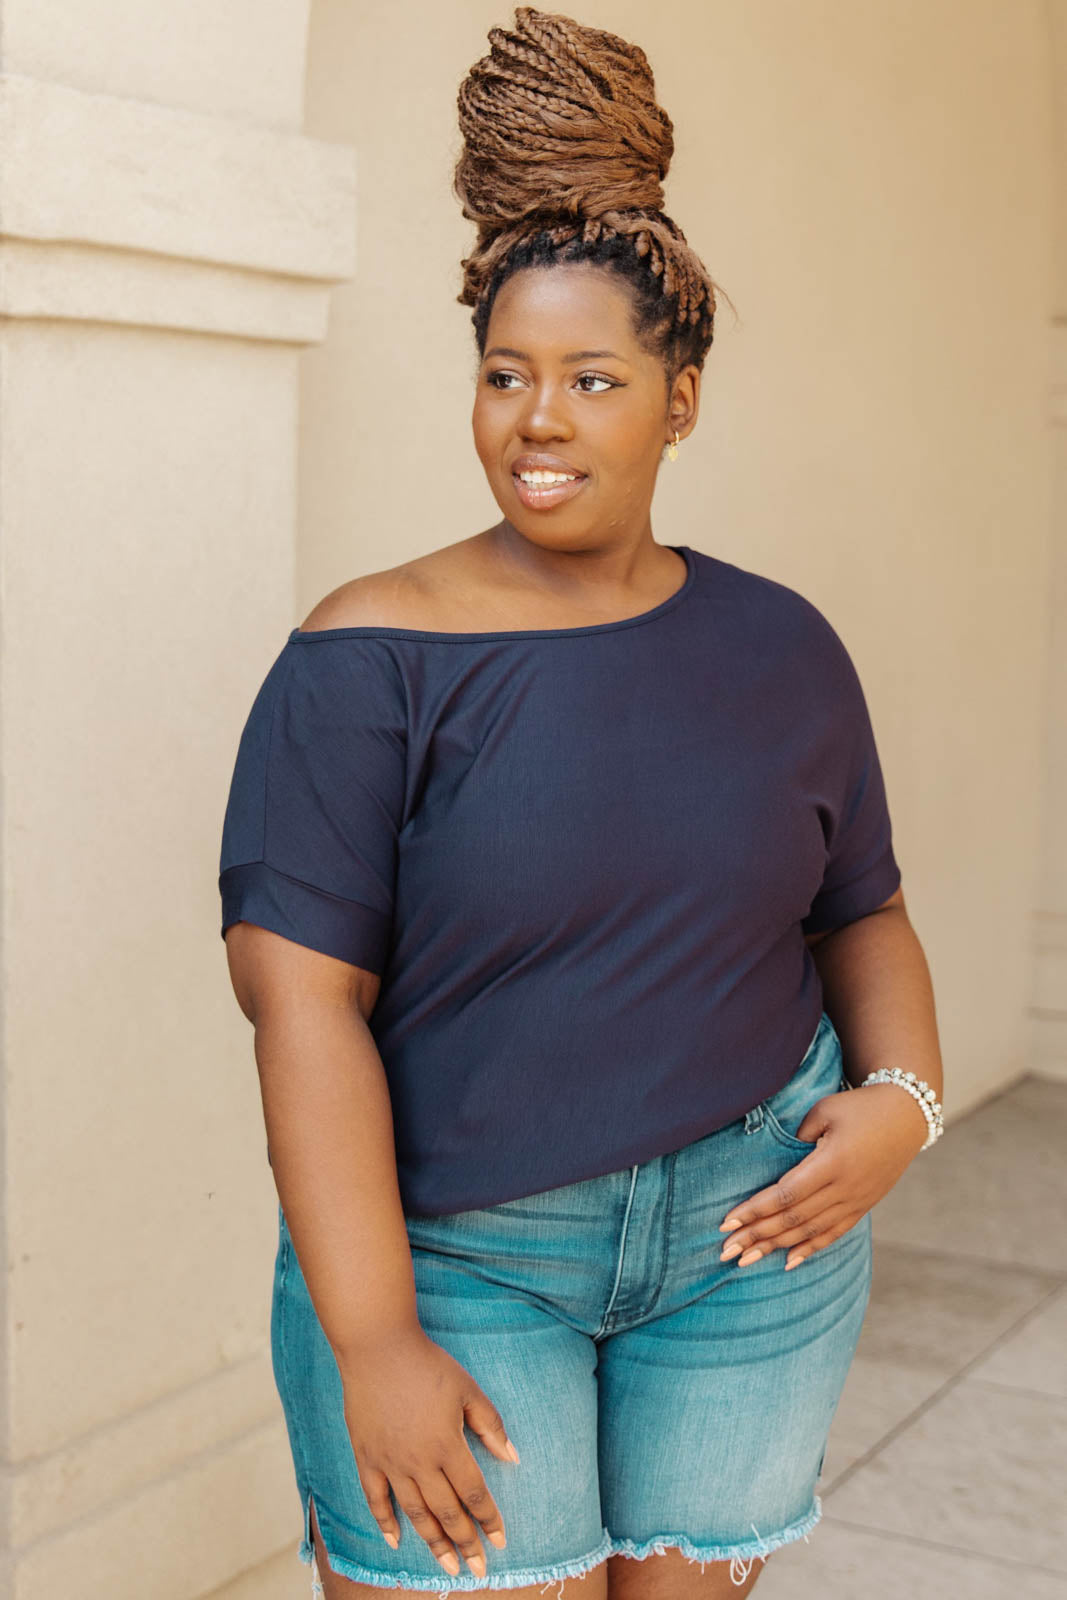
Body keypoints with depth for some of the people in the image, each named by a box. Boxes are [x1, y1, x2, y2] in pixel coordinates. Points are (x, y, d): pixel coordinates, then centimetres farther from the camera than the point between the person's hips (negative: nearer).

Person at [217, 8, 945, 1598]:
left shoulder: (780, 648, 2)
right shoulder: (372, 658, -11)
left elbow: (863, 914, 12)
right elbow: (301, 995, -15)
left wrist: (904, 1098, -7)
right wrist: (373, 1344, -18)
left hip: (751, 1238, 4)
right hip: (446, 1253, -3)